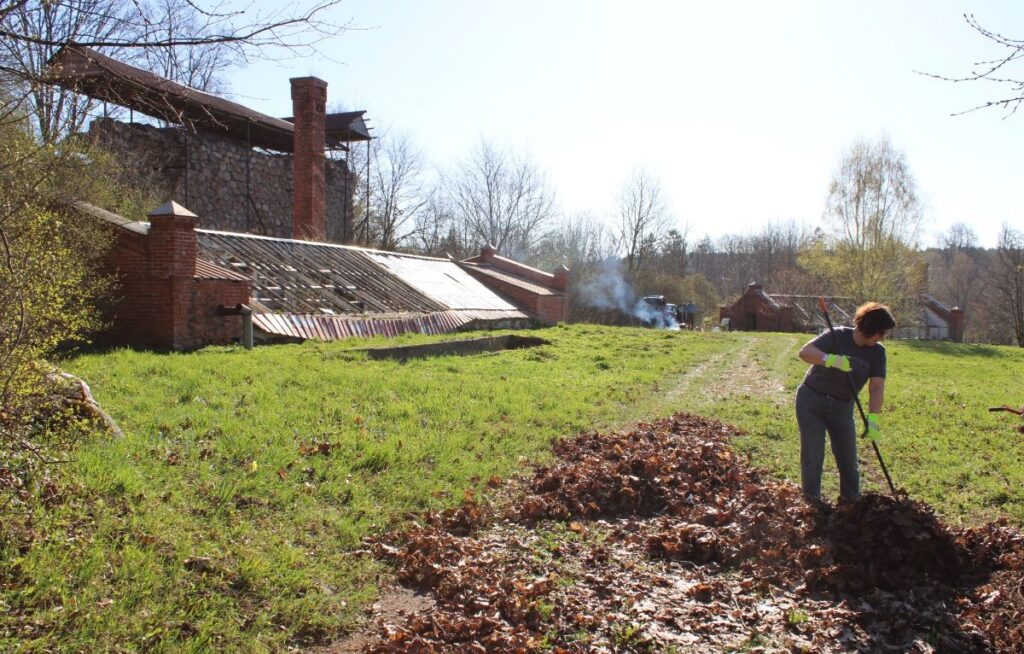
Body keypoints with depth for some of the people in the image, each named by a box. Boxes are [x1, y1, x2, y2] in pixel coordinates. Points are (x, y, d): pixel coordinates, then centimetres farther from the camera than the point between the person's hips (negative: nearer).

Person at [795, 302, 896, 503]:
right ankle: (812, 503, 10)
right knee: (812, 456, -2)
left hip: (842, 408, 4)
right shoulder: (838, 336, -15)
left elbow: (877, 387, -13)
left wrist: (873, 418, -27)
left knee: (848, 459, 7)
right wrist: (831, 359, -46)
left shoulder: (877, 352, -4)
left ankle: (852, 501, 24)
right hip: (811, 402, -4)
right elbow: (805, 352, -28)